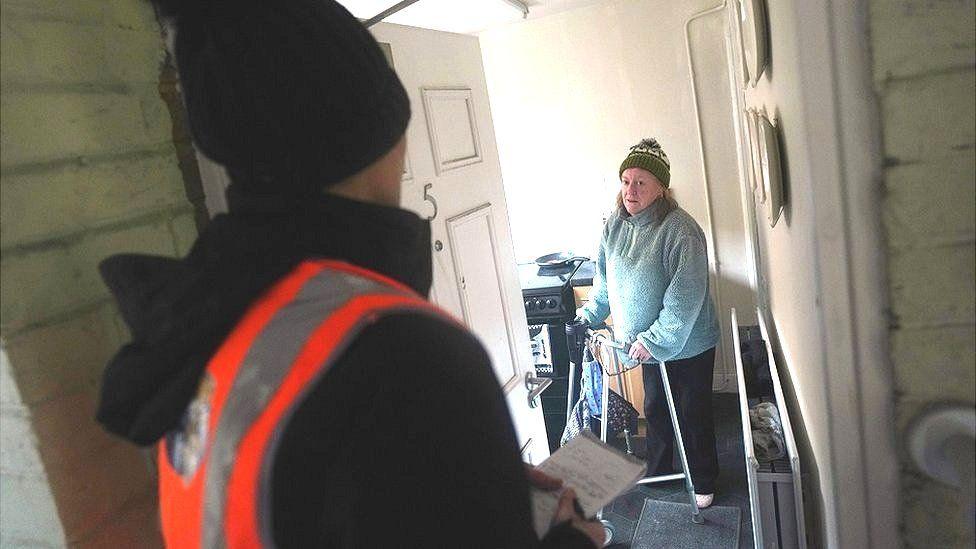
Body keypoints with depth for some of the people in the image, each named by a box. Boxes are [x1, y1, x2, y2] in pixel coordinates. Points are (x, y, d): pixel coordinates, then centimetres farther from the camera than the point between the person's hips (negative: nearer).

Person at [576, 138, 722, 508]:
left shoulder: (681, 230, -25)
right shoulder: (615, 223, -3)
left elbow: (685, 298, -27)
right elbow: (604, 274, 13)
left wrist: (654, 340, -26)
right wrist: (591, 312, 17)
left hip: (689, 343, -6)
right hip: (647, 341, 6)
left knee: (693, 414, 10)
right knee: (654, 408, 21)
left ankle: (704, 483, 30)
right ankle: (657, 471, 40)